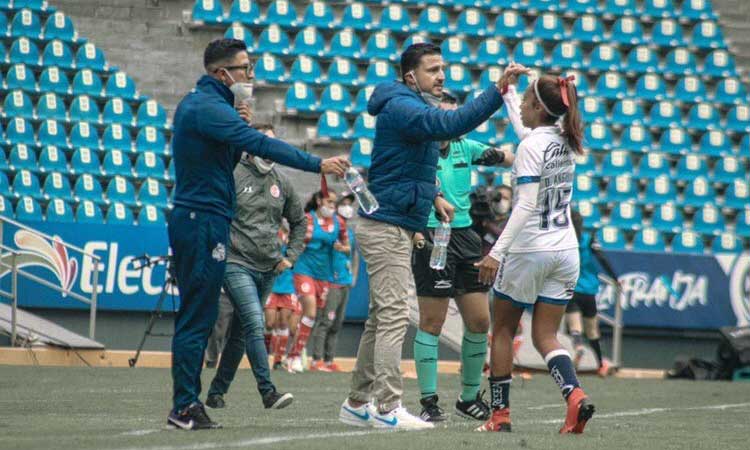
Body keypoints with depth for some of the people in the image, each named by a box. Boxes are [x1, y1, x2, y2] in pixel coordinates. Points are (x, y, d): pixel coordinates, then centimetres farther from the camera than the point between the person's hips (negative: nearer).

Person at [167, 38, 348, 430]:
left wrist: (242, 125, 2)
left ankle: (185, 405, 12)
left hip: (192, 218, 11)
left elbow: (228, 158, 20)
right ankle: (185, 408, -9)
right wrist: (318, 164, -26)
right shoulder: (208, 108, -16)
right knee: (196, 318, -9)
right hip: (204, 221, -11)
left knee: (195, 316, 11)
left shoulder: (195, 104, 17)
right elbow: (263, 146, -25)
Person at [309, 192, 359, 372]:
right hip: (331, 282, -8)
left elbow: (355, 255, 29)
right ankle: (316, 360, -13)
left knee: (337, 323, 9)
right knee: (325, 320, -13)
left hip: (345, 283, 8)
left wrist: (354, 276, 20)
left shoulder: (350, 231, 18)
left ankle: (329, 360, 13)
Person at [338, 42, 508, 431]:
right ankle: (388, 409, -15)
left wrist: (433, 196, 19)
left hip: (393, 228, 11)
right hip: (387, 227, -11)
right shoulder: (402, 108, -17)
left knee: (381, 318, 14)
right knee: (394, 315, -13)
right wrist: (499, 91, -35)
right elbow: (451, 124, -33)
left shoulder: (413, 108, 16)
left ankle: (357, 404, 19)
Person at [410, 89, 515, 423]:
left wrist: (499, 155, -6)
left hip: (465, 236, 6)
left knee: (479, 321, 5)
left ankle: (469, 398, 19)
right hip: (431, 239, -6)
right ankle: (429, 402, 0)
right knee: (432, 323, -6)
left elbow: (513, 160, 16)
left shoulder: (464, 148, 11)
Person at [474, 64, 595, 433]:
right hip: (565, 249, 7)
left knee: (503, 330, 11)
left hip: (529, 250, -7)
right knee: (545, 336, 7)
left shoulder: (531, 146, -15)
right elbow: (521, 128, 31)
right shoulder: (565, 141, 8)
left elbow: (526, 206, -22)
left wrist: (497, 252, -24)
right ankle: (575, 396, -19)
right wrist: (508, 89, 33)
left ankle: (500, 413, 11)